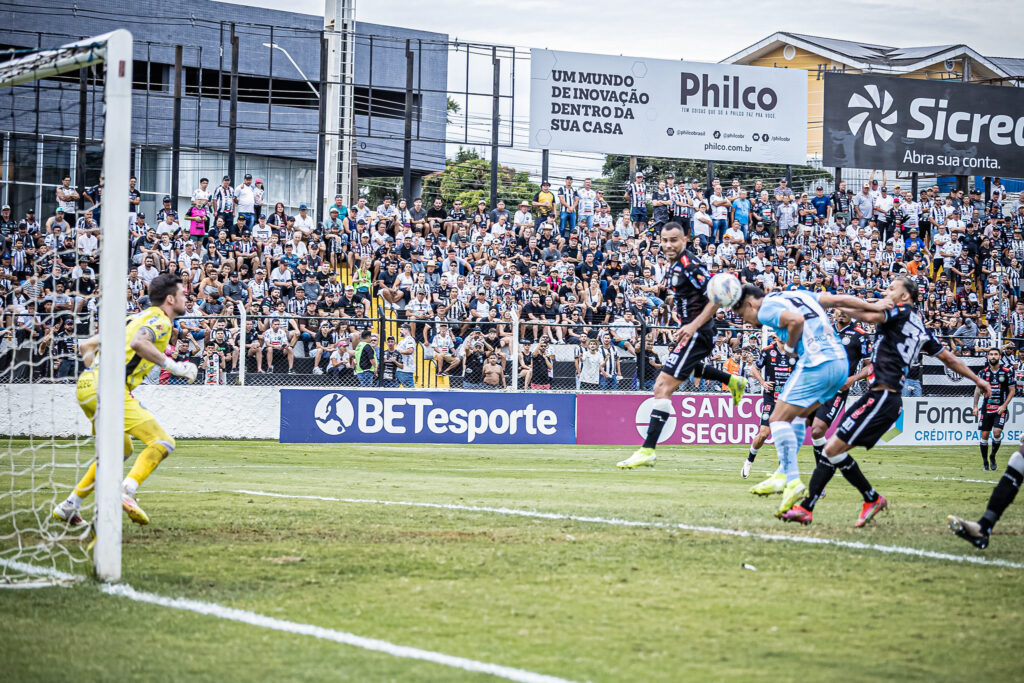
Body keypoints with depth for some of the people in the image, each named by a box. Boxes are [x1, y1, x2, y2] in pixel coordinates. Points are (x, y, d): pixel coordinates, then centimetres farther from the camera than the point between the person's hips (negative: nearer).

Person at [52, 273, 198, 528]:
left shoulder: (139, 317, 26)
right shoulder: (161, 320, 0)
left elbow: (87, 345, 27)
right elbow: (139, 343, -23)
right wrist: (173, 366, -17)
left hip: (88, 384, 9)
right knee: (162, 442, -11)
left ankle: (69, 506, 23)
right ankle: (126, 493, -28)